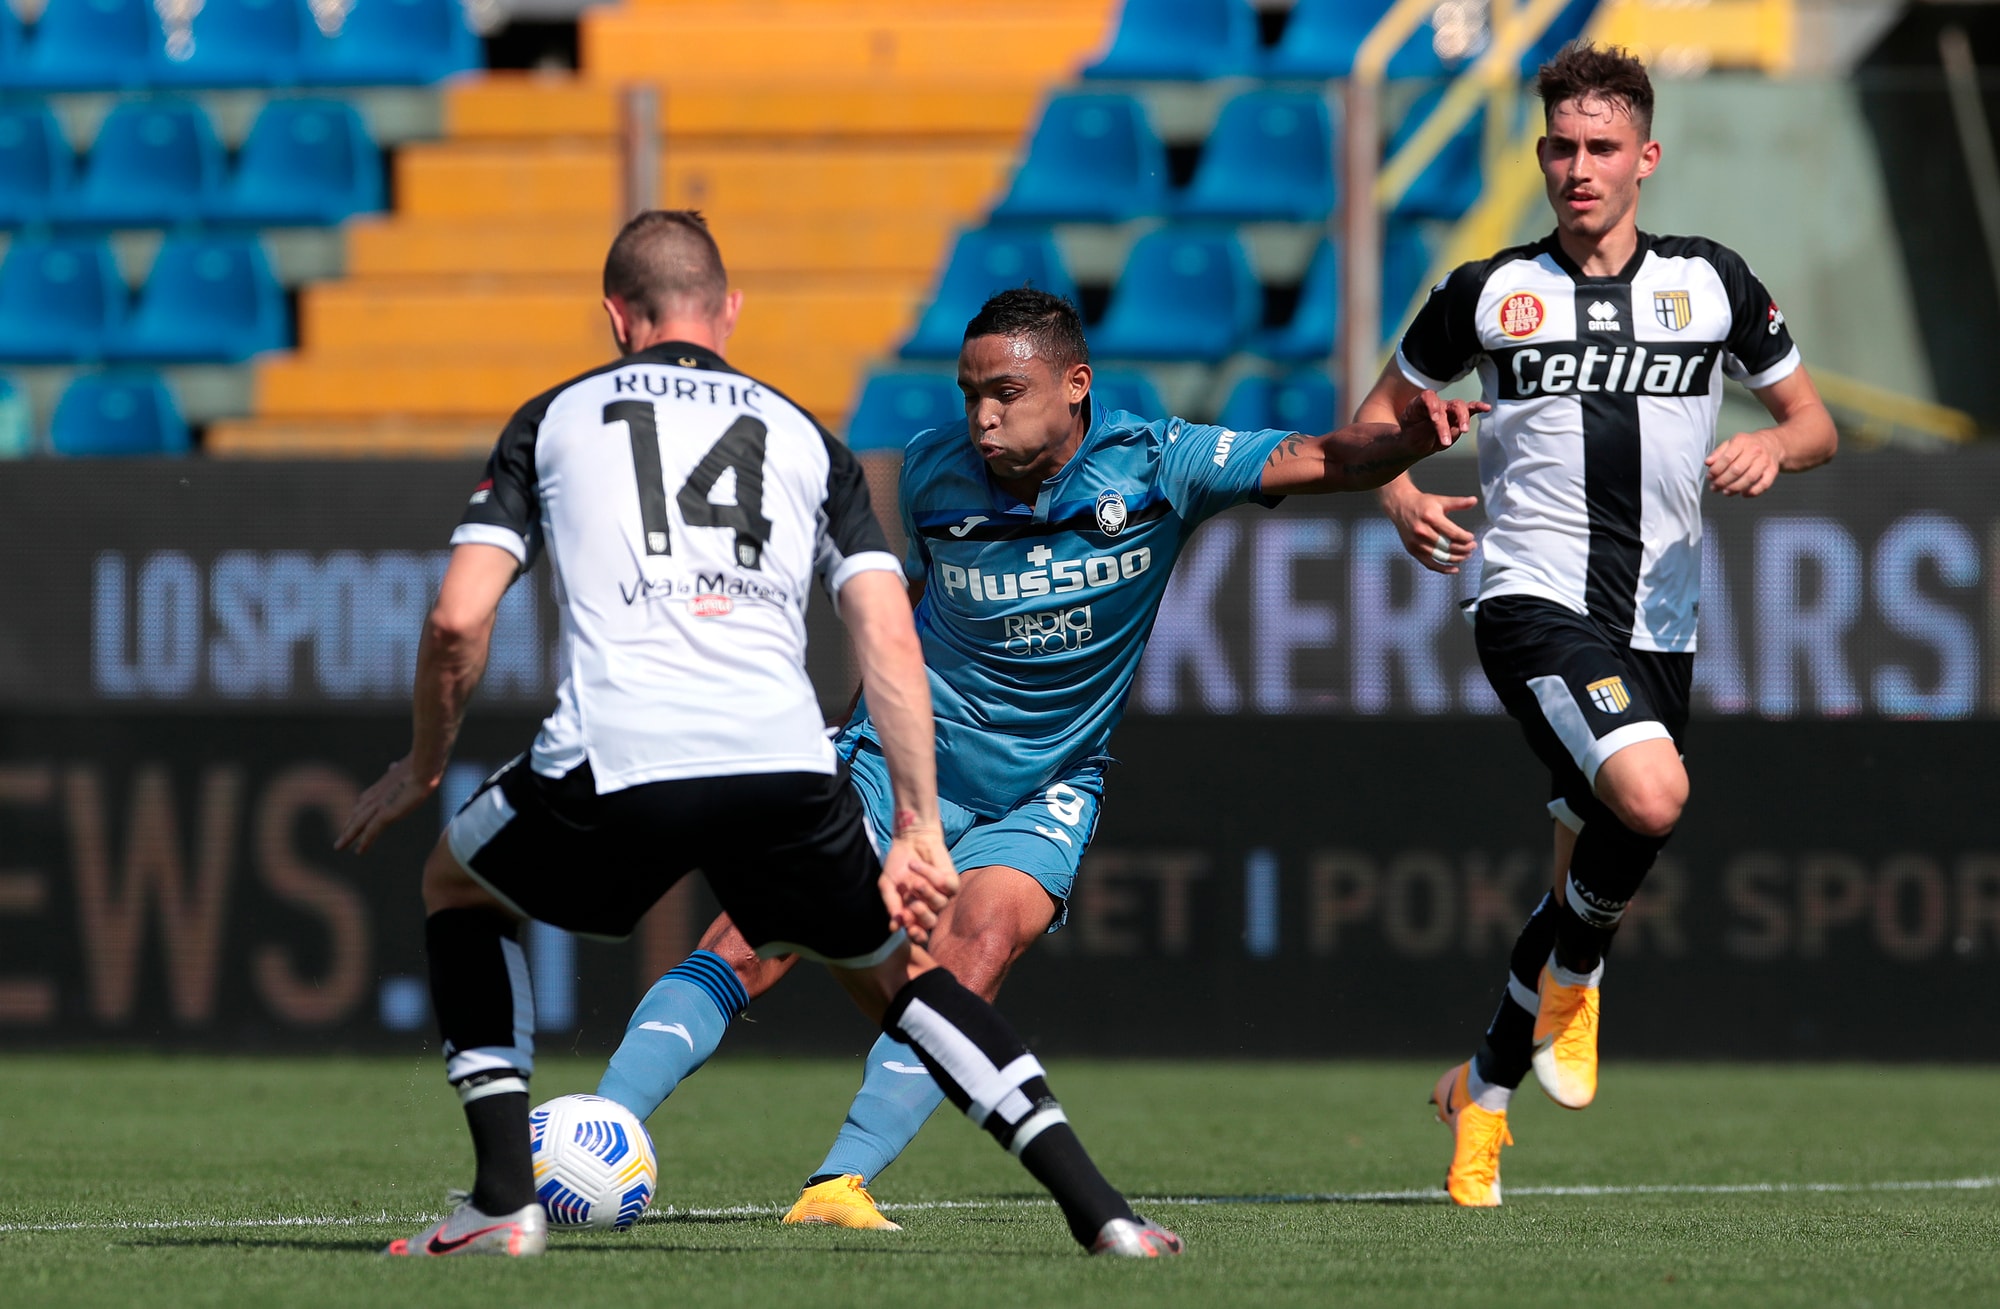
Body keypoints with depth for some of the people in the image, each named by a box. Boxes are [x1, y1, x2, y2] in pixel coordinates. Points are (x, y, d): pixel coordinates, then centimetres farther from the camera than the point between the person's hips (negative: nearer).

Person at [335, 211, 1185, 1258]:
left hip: (611, 768, -2)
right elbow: (890, 640, 12)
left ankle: (504, 1201, 17)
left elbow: (458, 620, 10)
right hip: (785, 767, 2)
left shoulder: (553, 419, 19)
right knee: (885, 967, 26)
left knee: (457, 887, 29)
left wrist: (422, 767, 26)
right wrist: (919, 830, 11)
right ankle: (1098, 1208, 11)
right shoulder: (805, 437, 23)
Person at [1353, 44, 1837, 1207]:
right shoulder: (1490, 293, 3)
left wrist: (1772, 449, -8)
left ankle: (1483, 1092, 27)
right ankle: (1572, 979, -1)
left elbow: (1816, 422, 15)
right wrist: (1400, 495, -6)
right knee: (1652, 797, -30)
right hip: (1535, 601, -4)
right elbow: (1384, 408, 16)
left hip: (1659, 625, 4)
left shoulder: (1712, 283, 7)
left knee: (1592, 875, 7)